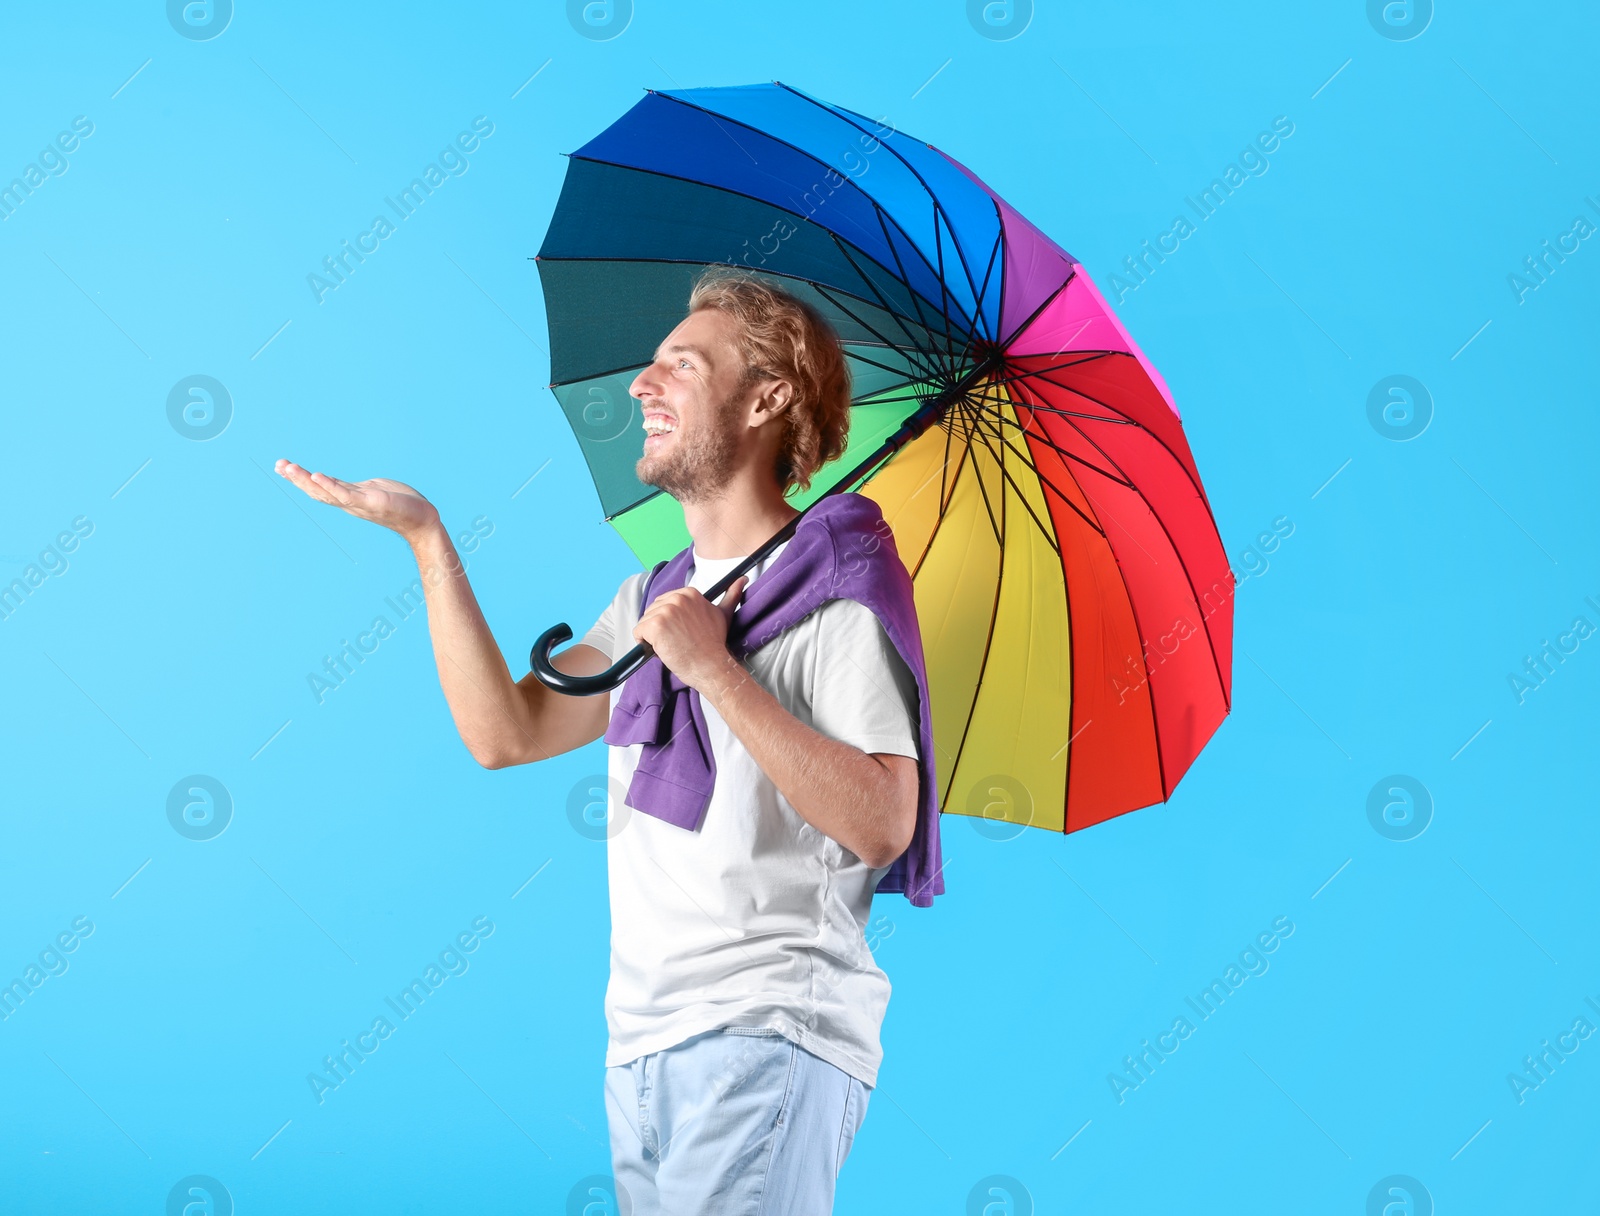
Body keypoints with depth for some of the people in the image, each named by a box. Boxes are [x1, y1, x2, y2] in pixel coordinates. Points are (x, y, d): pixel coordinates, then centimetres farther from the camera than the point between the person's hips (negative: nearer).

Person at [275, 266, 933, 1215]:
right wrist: (428, 539, 4)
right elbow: (509, 734, 7)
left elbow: (883, 825, -16)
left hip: (768, 1039, -7)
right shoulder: (652, 599, 19)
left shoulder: (835, 589, -5)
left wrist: (716, 670, -16)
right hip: (643, 1046, 7)